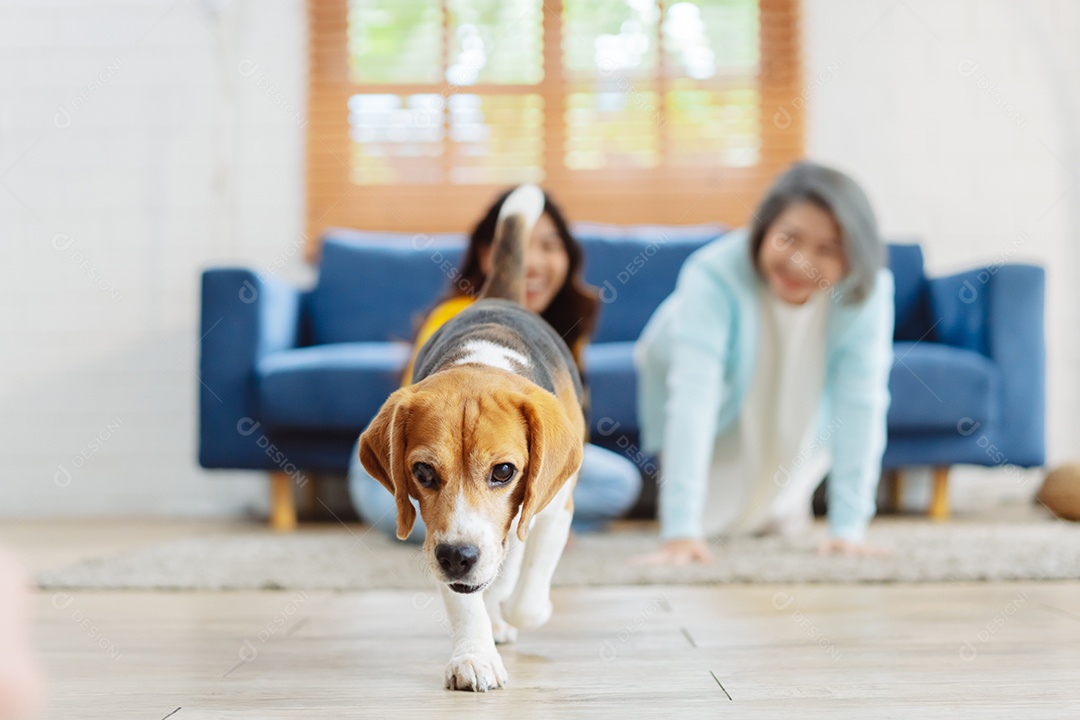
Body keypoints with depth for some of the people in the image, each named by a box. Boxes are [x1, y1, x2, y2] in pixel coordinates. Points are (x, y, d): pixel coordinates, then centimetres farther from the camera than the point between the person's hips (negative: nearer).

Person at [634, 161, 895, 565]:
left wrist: (849, 528, -40)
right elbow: (692, 395, -47)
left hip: (797, 424, 2)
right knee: (710, 516, -10)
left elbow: (859, 403, -34)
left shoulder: (868, 290, -32)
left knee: (783, 523, -7)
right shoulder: (714, 275, -39)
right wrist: (680, 531, -54)